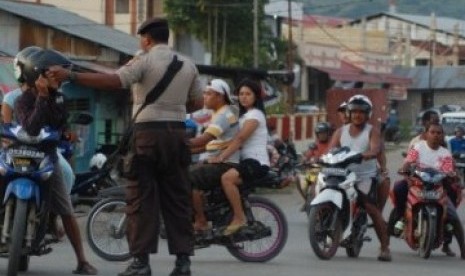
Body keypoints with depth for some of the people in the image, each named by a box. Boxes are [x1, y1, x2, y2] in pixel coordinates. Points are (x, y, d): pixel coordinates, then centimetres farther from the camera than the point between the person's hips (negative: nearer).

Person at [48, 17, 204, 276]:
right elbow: (198, 102, 14)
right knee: (177, 198, 8)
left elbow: (114, 81, -20)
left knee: (141, 197, -2)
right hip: (177, 132, 5)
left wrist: (70, 76, -20)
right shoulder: (188, 64, 12)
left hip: (148, 131, -5)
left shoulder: (144, 61, -6)